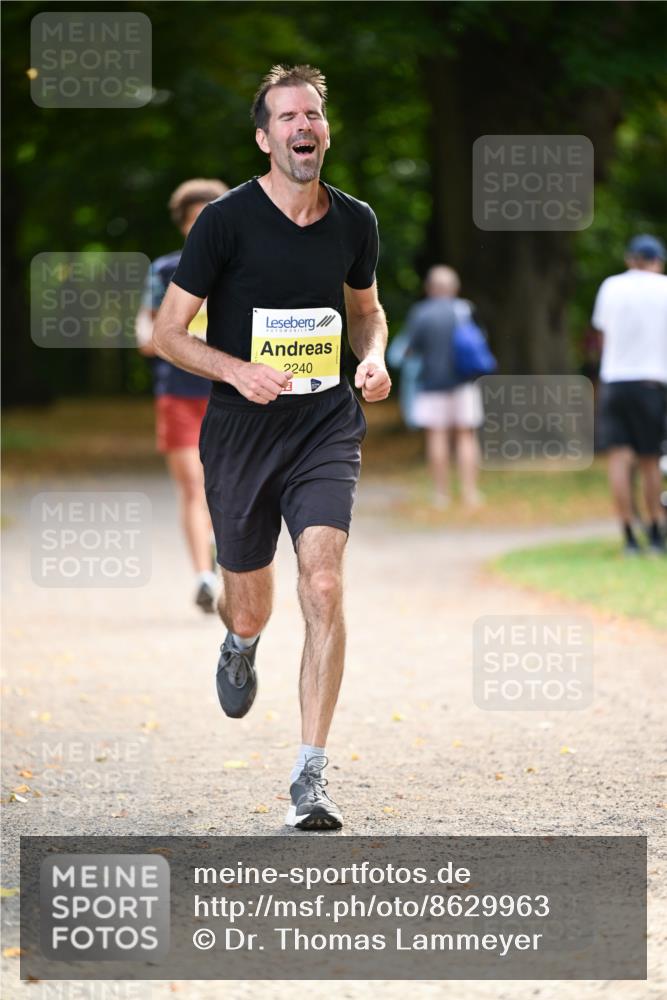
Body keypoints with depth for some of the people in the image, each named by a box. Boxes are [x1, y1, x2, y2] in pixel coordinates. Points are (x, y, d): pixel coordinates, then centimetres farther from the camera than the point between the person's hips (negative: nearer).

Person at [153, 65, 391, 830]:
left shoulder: (354, 221, 2)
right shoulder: (226, 220, -10)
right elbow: (167, 331, -5)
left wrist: (373, 359, 0)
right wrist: (236, 370, -21)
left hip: (326, 429, 1)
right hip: (240, 431, -1)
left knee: (323, 586, -18)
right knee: (251, 607, 12)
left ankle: (310, 777, -14)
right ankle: (239, 644, 54)